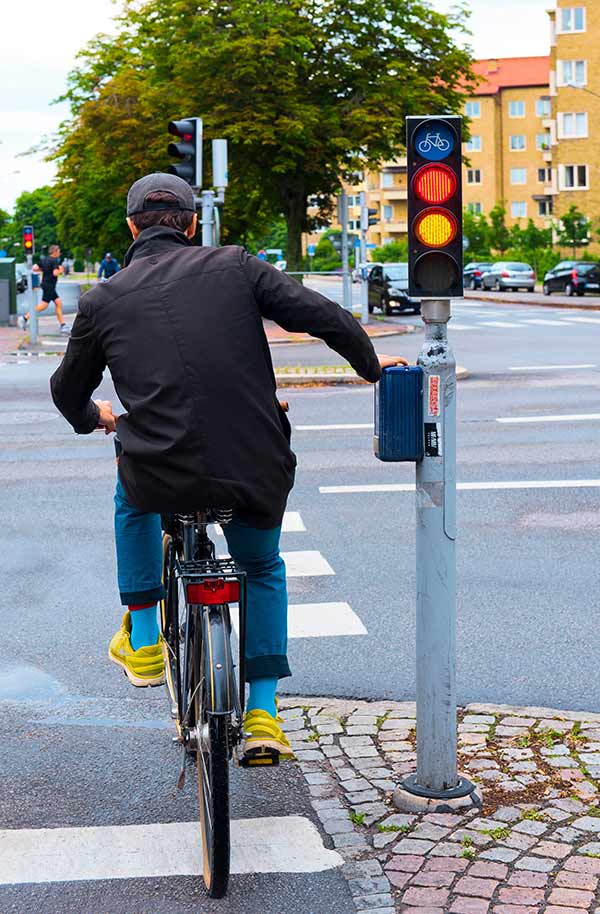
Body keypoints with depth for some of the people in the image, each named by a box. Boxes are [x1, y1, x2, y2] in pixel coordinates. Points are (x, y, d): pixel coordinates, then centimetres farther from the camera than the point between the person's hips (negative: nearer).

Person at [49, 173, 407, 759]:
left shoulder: (103, 300, 7)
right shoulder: (235, 267, 4)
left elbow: (68, 391, 20)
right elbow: (325, 317, -1)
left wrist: (91, 418, 44)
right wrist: (372, 366, 18)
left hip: (163, 481, 0)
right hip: (258, 477, 0)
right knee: (263, 568, 30)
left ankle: (142, 639, 37)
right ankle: (262, 713, 23)